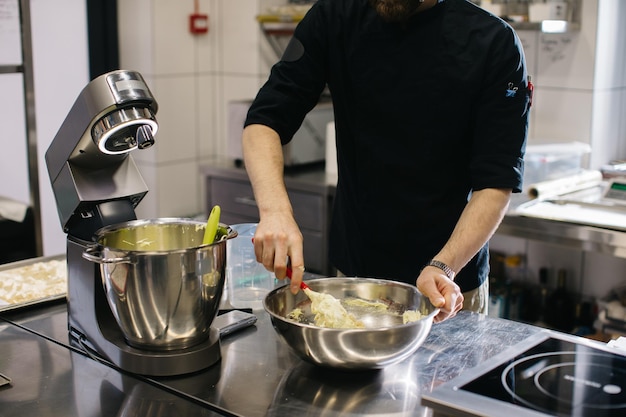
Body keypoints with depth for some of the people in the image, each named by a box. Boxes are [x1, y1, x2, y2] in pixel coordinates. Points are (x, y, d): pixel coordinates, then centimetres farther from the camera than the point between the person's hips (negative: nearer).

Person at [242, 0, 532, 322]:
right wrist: (274, 209, -28)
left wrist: (444, 268, -30)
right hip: (353, 269, 3)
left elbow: (497, 181, -15)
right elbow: (266, 118, -10)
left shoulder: (494, 44, -14)